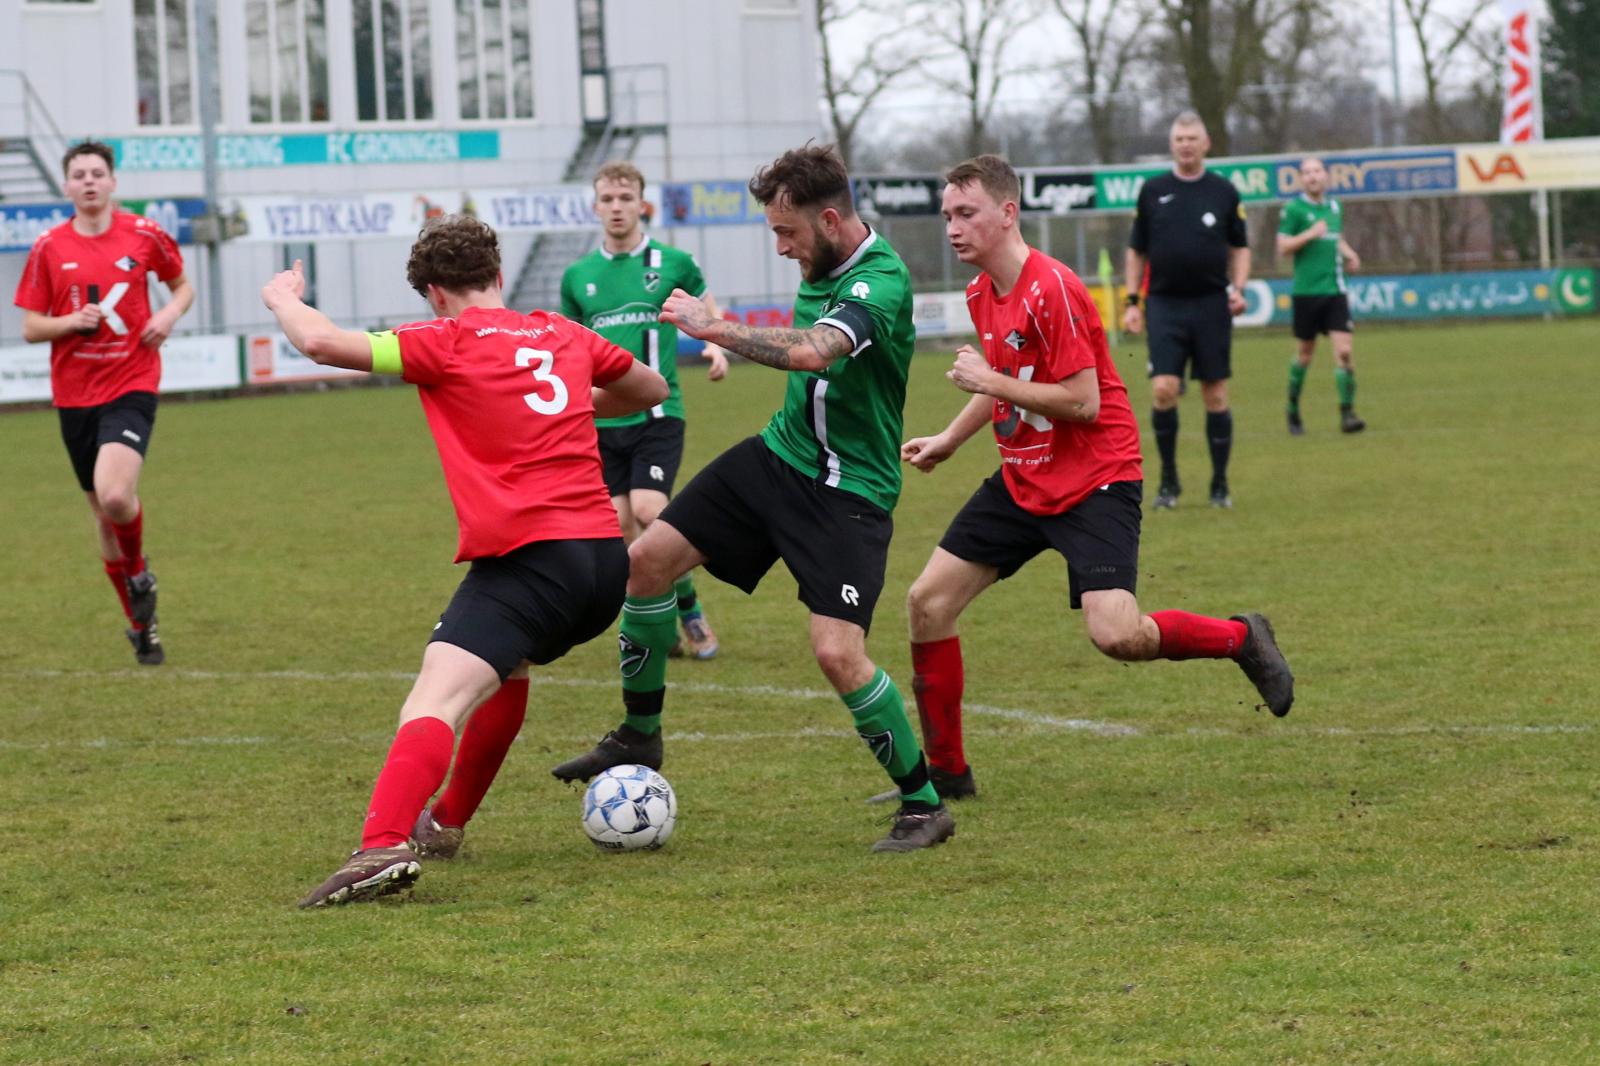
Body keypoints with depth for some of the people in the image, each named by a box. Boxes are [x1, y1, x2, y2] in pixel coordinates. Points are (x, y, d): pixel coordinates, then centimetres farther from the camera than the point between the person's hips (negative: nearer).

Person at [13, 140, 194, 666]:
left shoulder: (144, 235, -1)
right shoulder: (48, 247, 1)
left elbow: (182, 285, 16)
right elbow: (31, 328, 3)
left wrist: (169, 314, -5)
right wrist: (72, 322, -16)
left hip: (131, 388, -3)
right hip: (75, 395, 3)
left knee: (114, 497, -25)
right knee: (103, 509, 11)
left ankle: (138, 572, 8)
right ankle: (140, 624, 27)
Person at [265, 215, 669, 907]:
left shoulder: (450, 341, 1)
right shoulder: (565, 337, 18)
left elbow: (323, 342, -7)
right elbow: (651, 389, 36)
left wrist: (283, 298, 14)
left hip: (529, 557, -7)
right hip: (606, 557, 7)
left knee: (437, 698, -20)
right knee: (506, 668, 33)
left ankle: (384, 844, -42)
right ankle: (446, 824, 41)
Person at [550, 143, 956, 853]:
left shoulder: (880, 284, -24)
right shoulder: (822, 267, 4)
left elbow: (809, 352, -41)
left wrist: (713, 326, -31)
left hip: (848, 488, -9)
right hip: (778, 453, 9)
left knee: (837, 651, -20)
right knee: (649, 557, 3)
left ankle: (923, 806, -1)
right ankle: (638, 739, 19)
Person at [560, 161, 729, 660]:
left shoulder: (673, 263, 0)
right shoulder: (578, 276, 8)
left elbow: (708, 309, 14)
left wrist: (716, 346, -6)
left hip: (657, 413, -3)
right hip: (602, 418, 3)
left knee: (649, 512, -17)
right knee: (622, 524, -1)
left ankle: (689, 609, 3)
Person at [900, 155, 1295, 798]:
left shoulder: (1051, 290, -20)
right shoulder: (980, 293, 7)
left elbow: (1083, 402, -24)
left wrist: (988, 382, -20)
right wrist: (948, 441, 19)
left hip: (1094, 480, -8)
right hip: (1023, 479, 8)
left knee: (1115, 635, -23)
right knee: (927, 603, -1)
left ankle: (1241, 638, 6)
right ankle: (945, 772, 12)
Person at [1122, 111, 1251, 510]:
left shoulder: (1223, 191, 5)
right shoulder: (1153, 191, 6)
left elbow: (1240, 247, 12)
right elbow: (1137, 250, 11)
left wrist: (1238, 288, -4)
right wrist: (1132, 302, 4)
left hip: (1211, 304, 0)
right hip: (1164, 305, 0)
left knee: (1215, 395, 2)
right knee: (1163, 390, -12)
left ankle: (1220, 485, 11)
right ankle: (1168, 481, 3)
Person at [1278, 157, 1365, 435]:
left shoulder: (1334, 206, 12)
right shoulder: (1294, 209, -4)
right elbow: (1282, 247, -8)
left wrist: (1348, 253, 8)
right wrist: (1310, 234, -20)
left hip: (1335, 290, 3)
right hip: (1306, 291, -3)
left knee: (1344, 352, -9)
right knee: (1304, 354, 6)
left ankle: (1347, 413, -8)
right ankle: (1293, 410, 24)